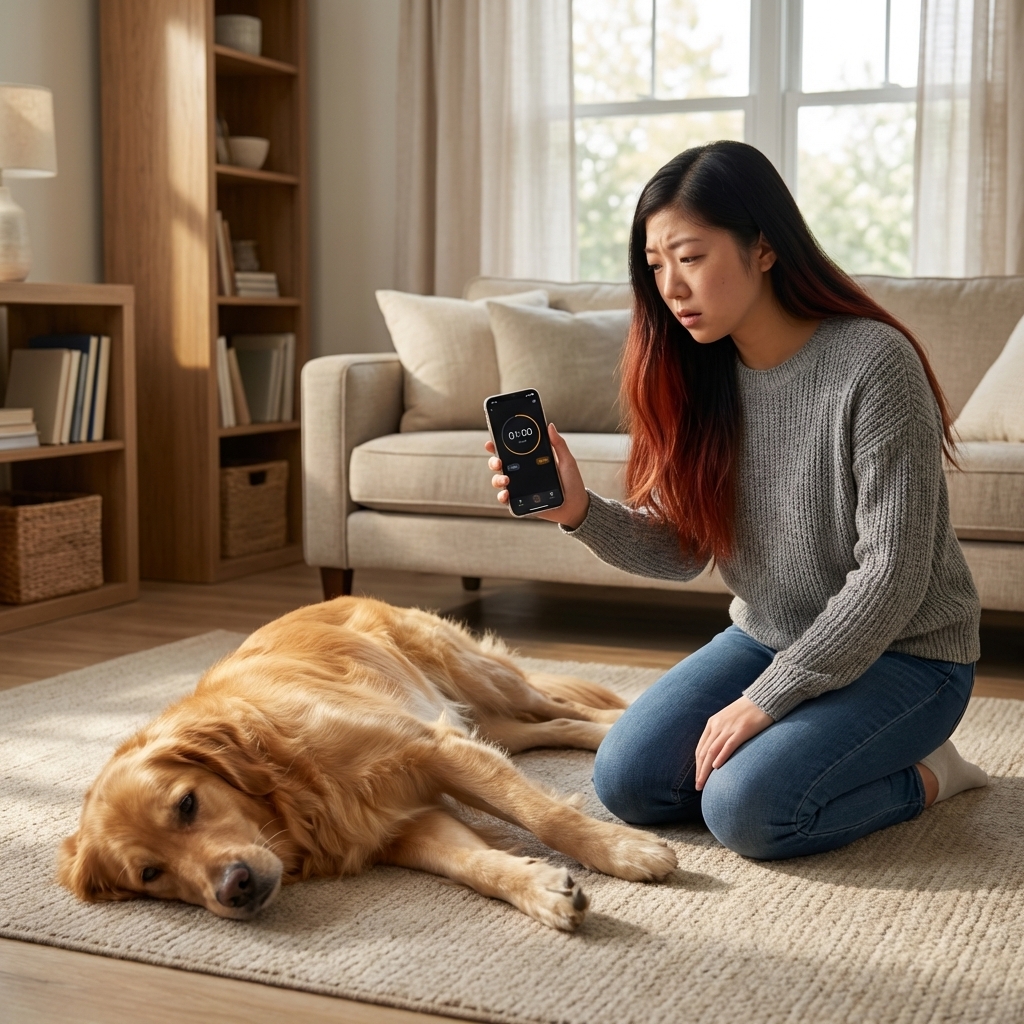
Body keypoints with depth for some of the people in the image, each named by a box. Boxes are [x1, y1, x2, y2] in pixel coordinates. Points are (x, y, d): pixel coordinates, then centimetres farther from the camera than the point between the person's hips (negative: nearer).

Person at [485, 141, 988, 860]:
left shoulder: (873, 364, -23)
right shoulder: (699, 372, -2)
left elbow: (892, 574, -23)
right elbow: (679, 548, -2)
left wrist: (763, 700, -22)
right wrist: (579, 511, -22)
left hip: (904, 653, -6)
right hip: (768, 637, 6)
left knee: (746, 808, -24)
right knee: (627, 781, -7)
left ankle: (922, 776, 3)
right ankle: (790, 749, 15)